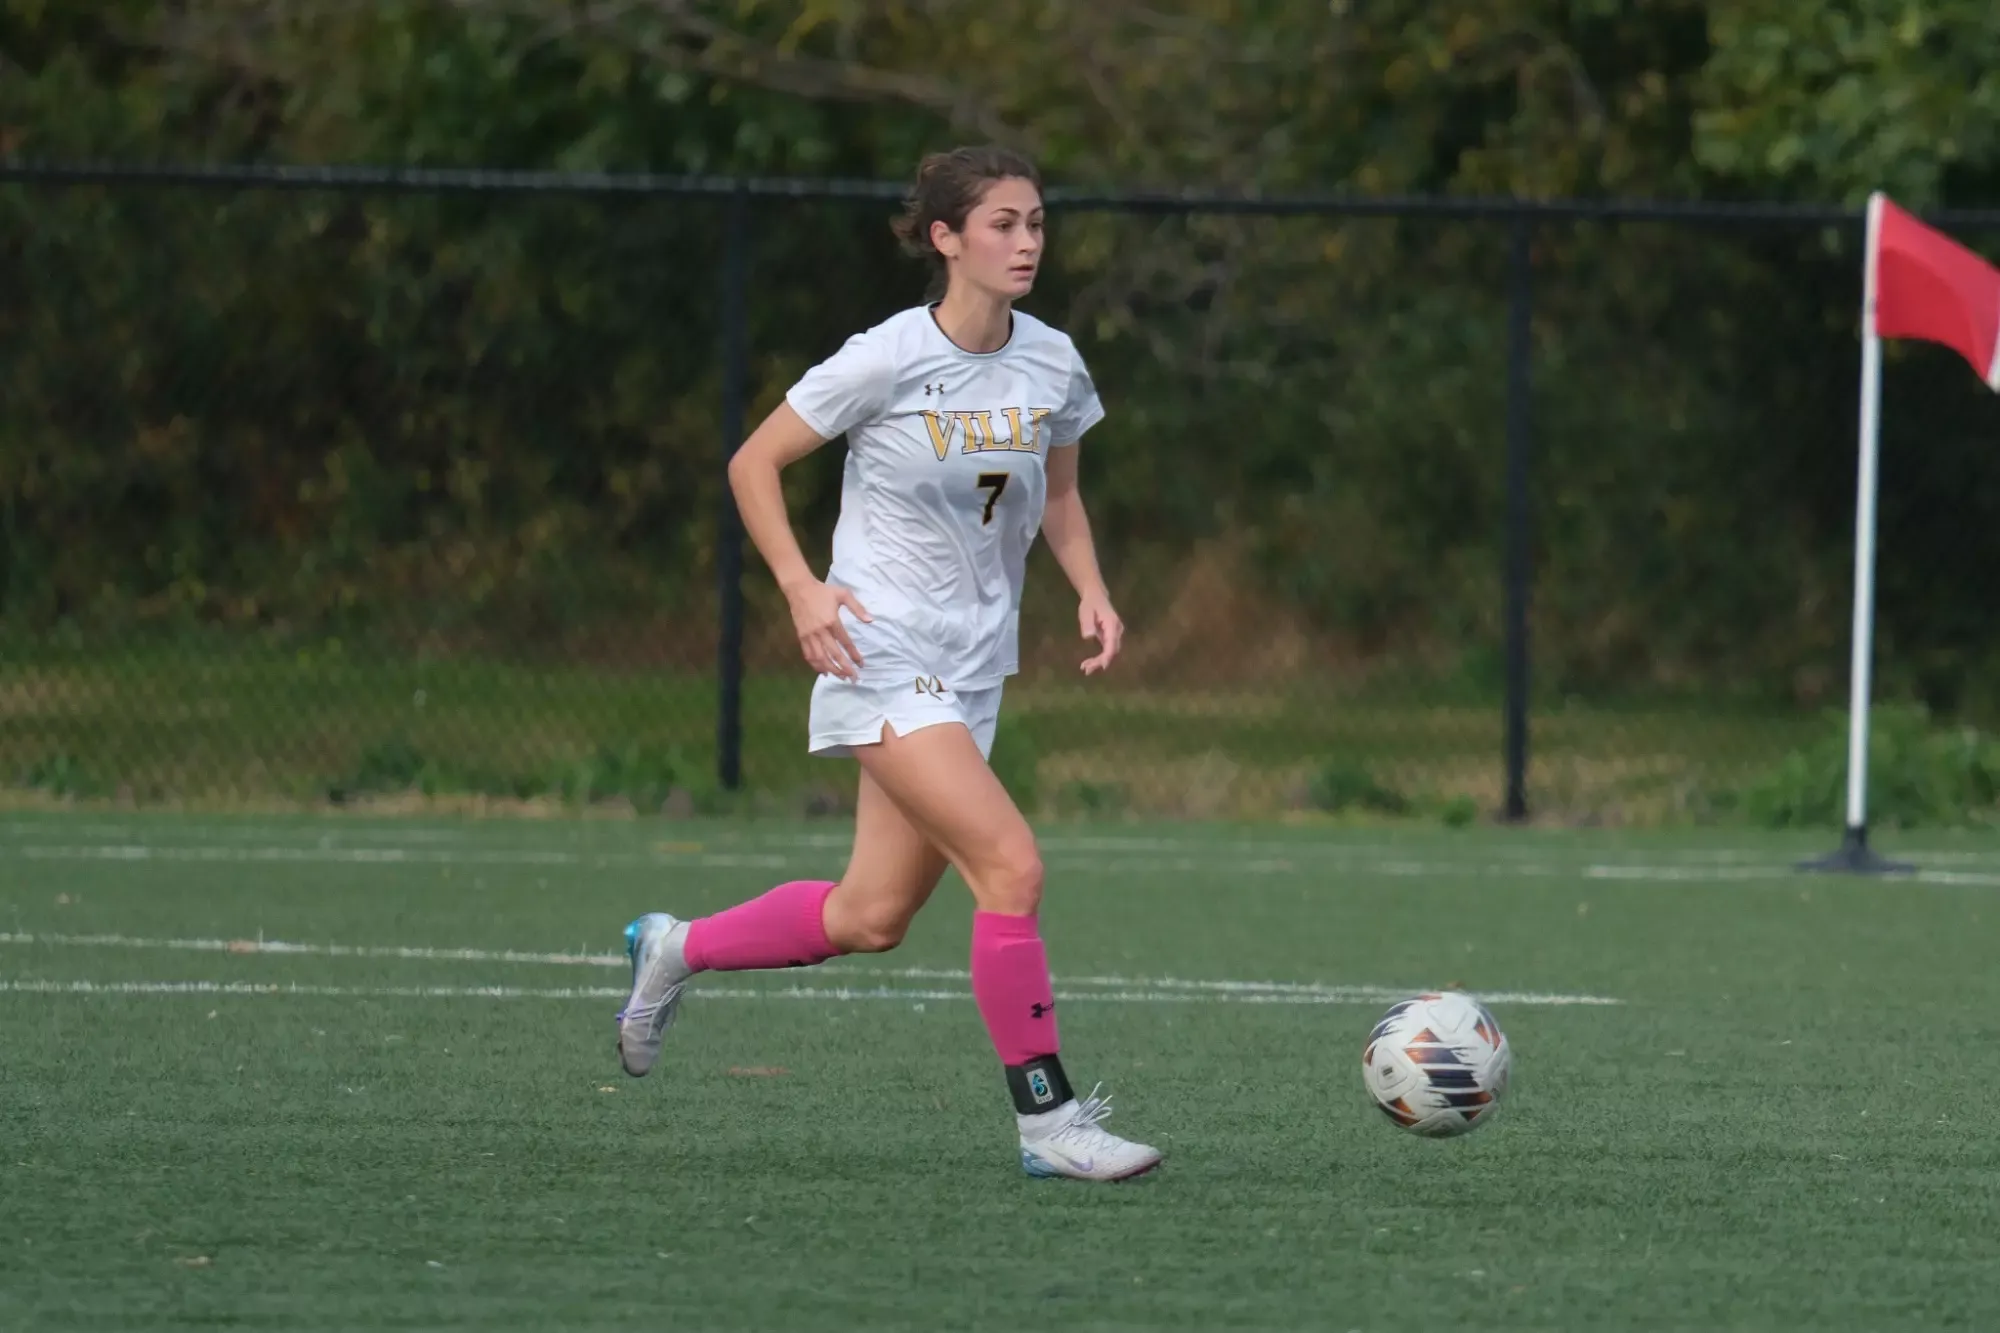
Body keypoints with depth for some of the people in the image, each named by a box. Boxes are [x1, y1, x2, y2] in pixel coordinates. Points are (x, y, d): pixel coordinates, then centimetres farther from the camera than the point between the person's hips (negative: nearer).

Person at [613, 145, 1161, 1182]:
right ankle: (1047, 1118, -12)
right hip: (884, 653, -7)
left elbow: (1058, 498, 20)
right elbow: (753, 464, -4)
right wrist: (801, 586, -16)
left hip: (971, 669, 7)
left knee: (870, 918, 9)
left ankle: (675, 949, 33)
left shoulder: (1052, 364, 3)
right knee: (1012, 866, -20)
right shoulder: (888, 360, -13)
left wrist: (1089, 590, 1)